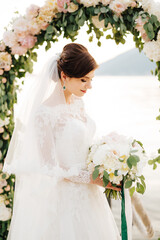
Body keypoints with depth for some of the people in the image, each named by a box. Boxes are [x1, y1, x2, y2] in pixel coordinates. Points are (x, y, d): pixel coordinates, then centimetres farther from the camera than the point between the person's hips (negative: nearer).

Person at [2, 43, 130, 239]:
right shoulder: (44, 112, -20)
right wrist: (93, 178, -17)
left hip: (87, 195, 7)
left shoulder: (78, 103, 4)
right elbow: (50, 167, -17)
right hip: (63, 197, -7)